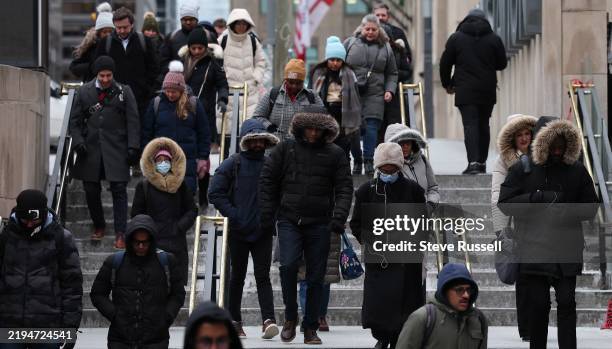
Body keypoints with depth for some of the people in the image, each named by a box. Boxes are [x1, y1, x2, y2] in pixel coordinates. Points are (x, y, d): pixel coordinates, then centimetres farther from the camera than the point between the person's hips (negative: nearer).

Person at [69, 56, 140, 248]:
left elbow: (133, 122, 2)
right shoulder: (84, 92, 6)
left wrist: (133, 147, -7)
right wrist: (78, 142, -3)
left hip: (117, 149, -2)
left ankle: (120, 234, -6)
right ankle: (98, 226, 28)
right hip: (91, 150, 2)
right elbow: (75, 120, 10)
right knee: (91, 190, 6)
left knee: (119, 189, -8)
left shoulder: (124, 92, 2)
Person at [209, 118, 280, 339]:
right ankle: (235, 321, 15)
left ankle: (268, 319, -18)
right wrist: (233, 214, -12)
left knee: (263, 276, -7)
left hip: (263, 232, 1)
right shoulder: (232, 164, -1)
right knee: (237, 277, 8)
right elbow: (215, 194, -4)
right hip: (239, 232, -1)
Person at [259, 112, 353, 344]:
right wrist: (267, 216, 3)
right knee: (288, 265, -19)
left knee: (316, 277, 3)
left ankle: (311, 329, 12)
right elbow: (268, 181, 8)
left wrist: (339, 217, -11)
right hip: (289, 220, -1)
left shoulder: (335, 154, 6)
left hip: (319, 223, 1)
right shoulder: (285, 149, 5)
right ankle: (290, 316, 0)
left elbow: (344, 188, 3)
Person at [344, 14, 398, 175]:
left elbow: (392, 74, 20)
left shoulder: (385, 48, 13)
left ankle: (368, 161, -6)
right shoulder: (350, 44, 9)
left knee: (372, 126, -8)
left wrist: (390, 90, 5)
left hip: (374, 95, 1)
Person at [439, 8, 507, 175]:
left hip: (465, 91, -2)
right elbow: (502, 64, 10)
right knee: (483, 125, 14)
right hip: (488, 91, 2)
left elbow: (445, 63, 5)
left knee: (470, 125, -8)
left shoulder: (456, 38, 2)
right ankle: (482, 162, 18)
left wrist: (447, 83, 19)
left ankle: (473, 161, -22)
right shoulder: (494, 39, 4)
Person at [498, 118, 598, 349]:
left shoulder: (576, 171, 6)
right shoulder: (522, 170, 2)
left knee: (567, 303, -3)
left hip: (567, 251, 1)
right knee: (537, 305, 3)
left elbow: (590, 207, 9)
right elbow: (504, 203, -5)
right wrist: (537, 198, -17)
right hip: (533, 250, -1)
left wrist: (568, 211, -12)